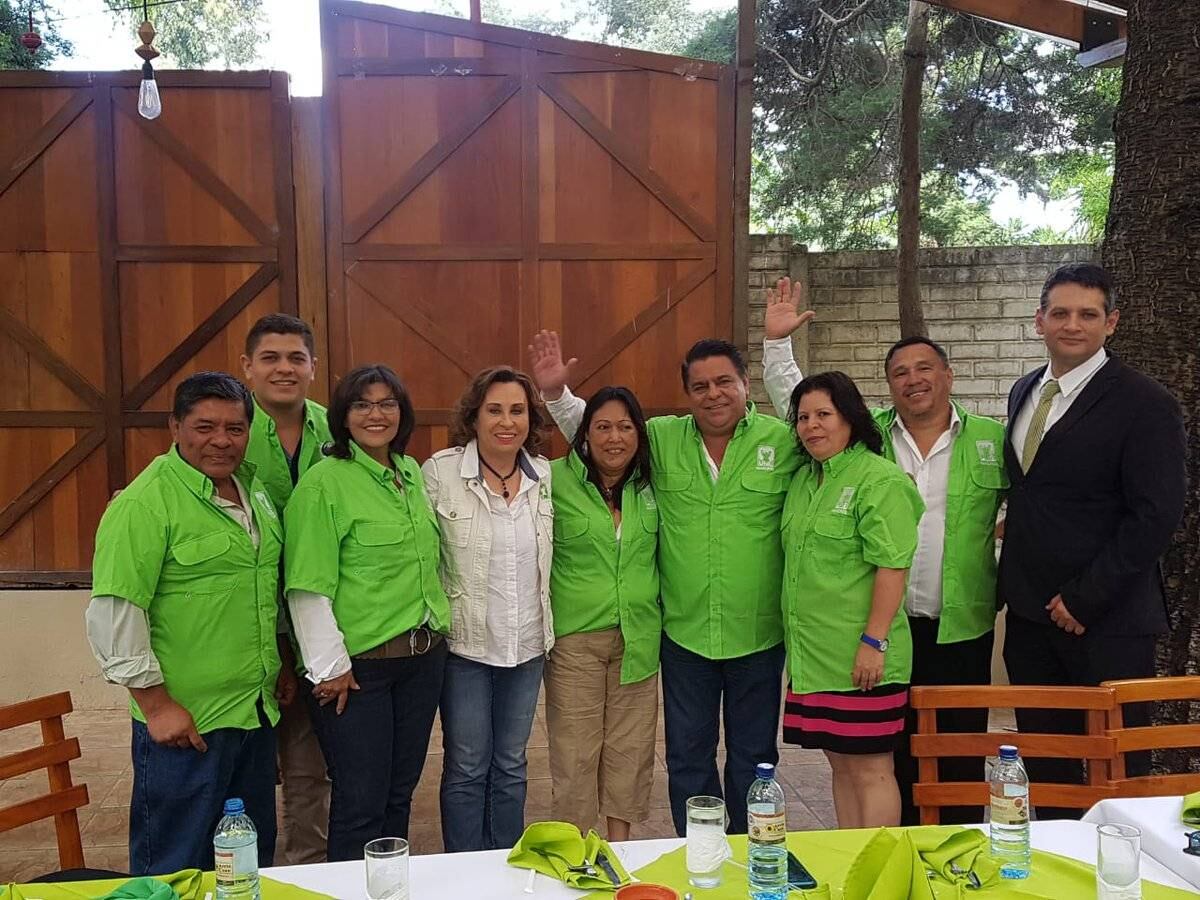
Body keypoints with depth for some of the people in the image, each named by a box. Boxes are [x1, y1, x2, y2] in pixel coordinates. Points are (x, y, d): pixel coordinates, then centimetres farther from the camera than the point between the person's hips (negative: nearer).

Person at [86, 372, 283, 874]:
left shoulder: (253, 490, 9)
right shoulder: (145, 503, -15)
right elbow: (113, 613, -18)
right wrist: (156, 703, -17)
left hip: (257, 712, 8)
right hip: (185, 721, -7)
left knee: (254, 860, 20)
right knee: (177, 870, 8)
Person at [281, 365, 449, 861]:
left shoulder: (412, 472, 9)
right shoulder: (324, 482, -12)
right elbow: (308, 586, -14)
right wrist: (329, 667, -13)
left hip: (423, 656, 6)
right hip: (359, 665, -6)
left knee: (400, 793, 16)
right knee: (361, 803, 3)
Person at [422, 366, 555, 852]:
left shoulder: (545, 474, 2)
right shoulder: (440, 472, -11)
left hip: (527, 644, 4)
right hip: (465, 643, -4)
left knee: (510, 765, 17)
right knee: (466, 769, 9)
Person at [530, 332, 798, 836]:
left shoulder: (783, 441, -7)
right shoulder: (662, 438, 0)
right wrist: (556, 393, -4)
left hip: (757, 634, -1)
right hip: (684, 632, 2)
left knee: (754, 755, 17)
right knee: (687, 756, 16)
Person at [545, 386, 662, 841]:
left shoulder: (649, 484, 5)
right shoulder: (557, 480, -7)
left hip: (639, 639, 4)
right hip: (574, 638, -3)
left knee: (630, 750, 12)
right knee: (575, 752, 4)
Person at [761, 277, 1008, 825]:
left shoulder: (990, 439, 2)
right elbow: (794, 401, 7)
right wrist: (777, 339, -1)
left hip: (963, 627, 0)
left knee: (962, 754, 10)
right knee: (889, 752, 10)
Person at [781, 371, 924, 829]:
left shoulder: (880, 479, -11)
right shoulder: (803, 479, 14)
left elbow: (892, 567, -17)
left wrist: (874, 641, -20)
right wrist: (798, 639, 18)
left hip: (861, 657, -8)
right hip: (813, 653, 8)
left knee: (870, 768, 1)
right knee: (840, 765, 16)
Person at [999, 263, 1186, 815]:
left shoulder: (1145, 404, -10)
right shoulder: (1024, 392, 11)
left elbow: (1156, 516, -16)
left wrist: (1084, 599, -17)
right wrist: (1014, 580, 10)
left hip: (1106, 622, -6)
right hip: (1029, 614, 6)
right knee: (1044, 767, 16)